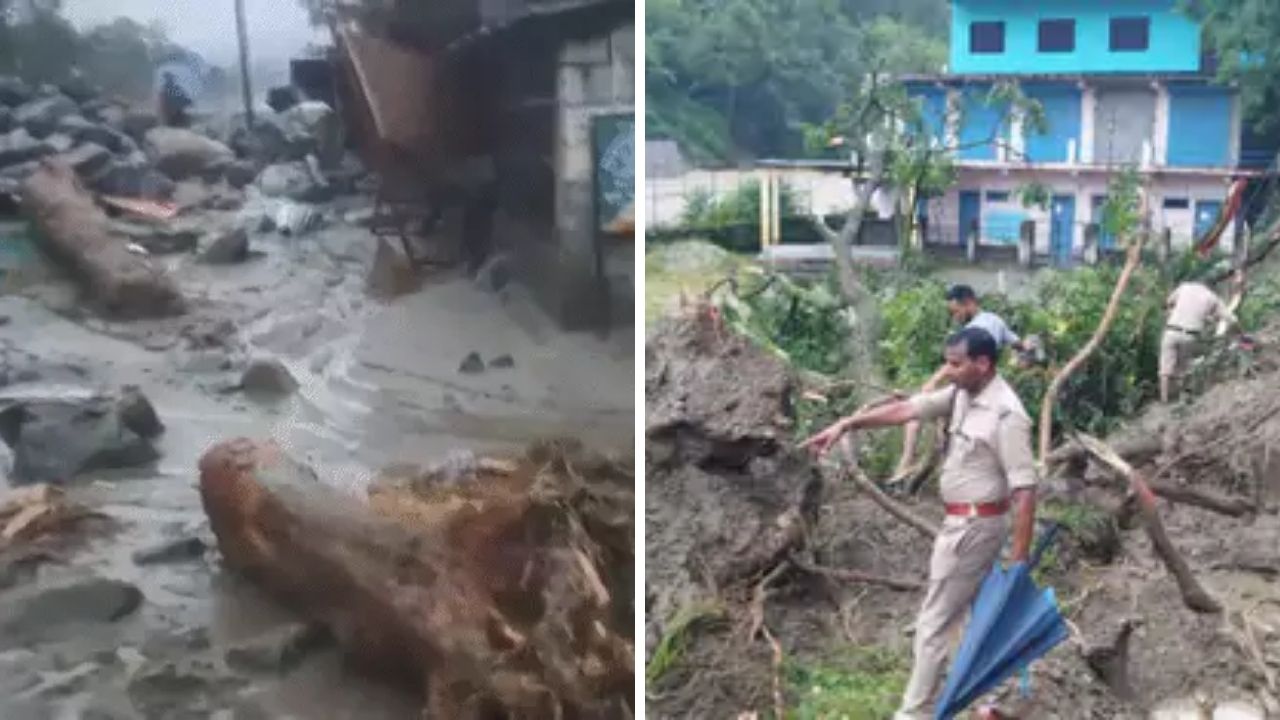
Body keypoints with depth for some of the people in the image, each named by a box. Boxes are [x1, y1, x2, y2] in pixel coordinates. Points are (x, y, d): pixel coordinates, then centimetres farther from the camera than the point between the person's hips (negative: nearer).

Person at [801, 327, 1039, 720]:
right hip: (966, 521, 9)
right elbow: (907, 410, 4)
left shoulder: (1006, 416, -25)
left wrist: (1020, 557, -25)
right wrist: (846, 424, -1)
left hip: (973, 526, -9)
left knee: (934, 622, 0)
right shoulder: (963, 394, 1)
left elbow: (1026, 488, -25)